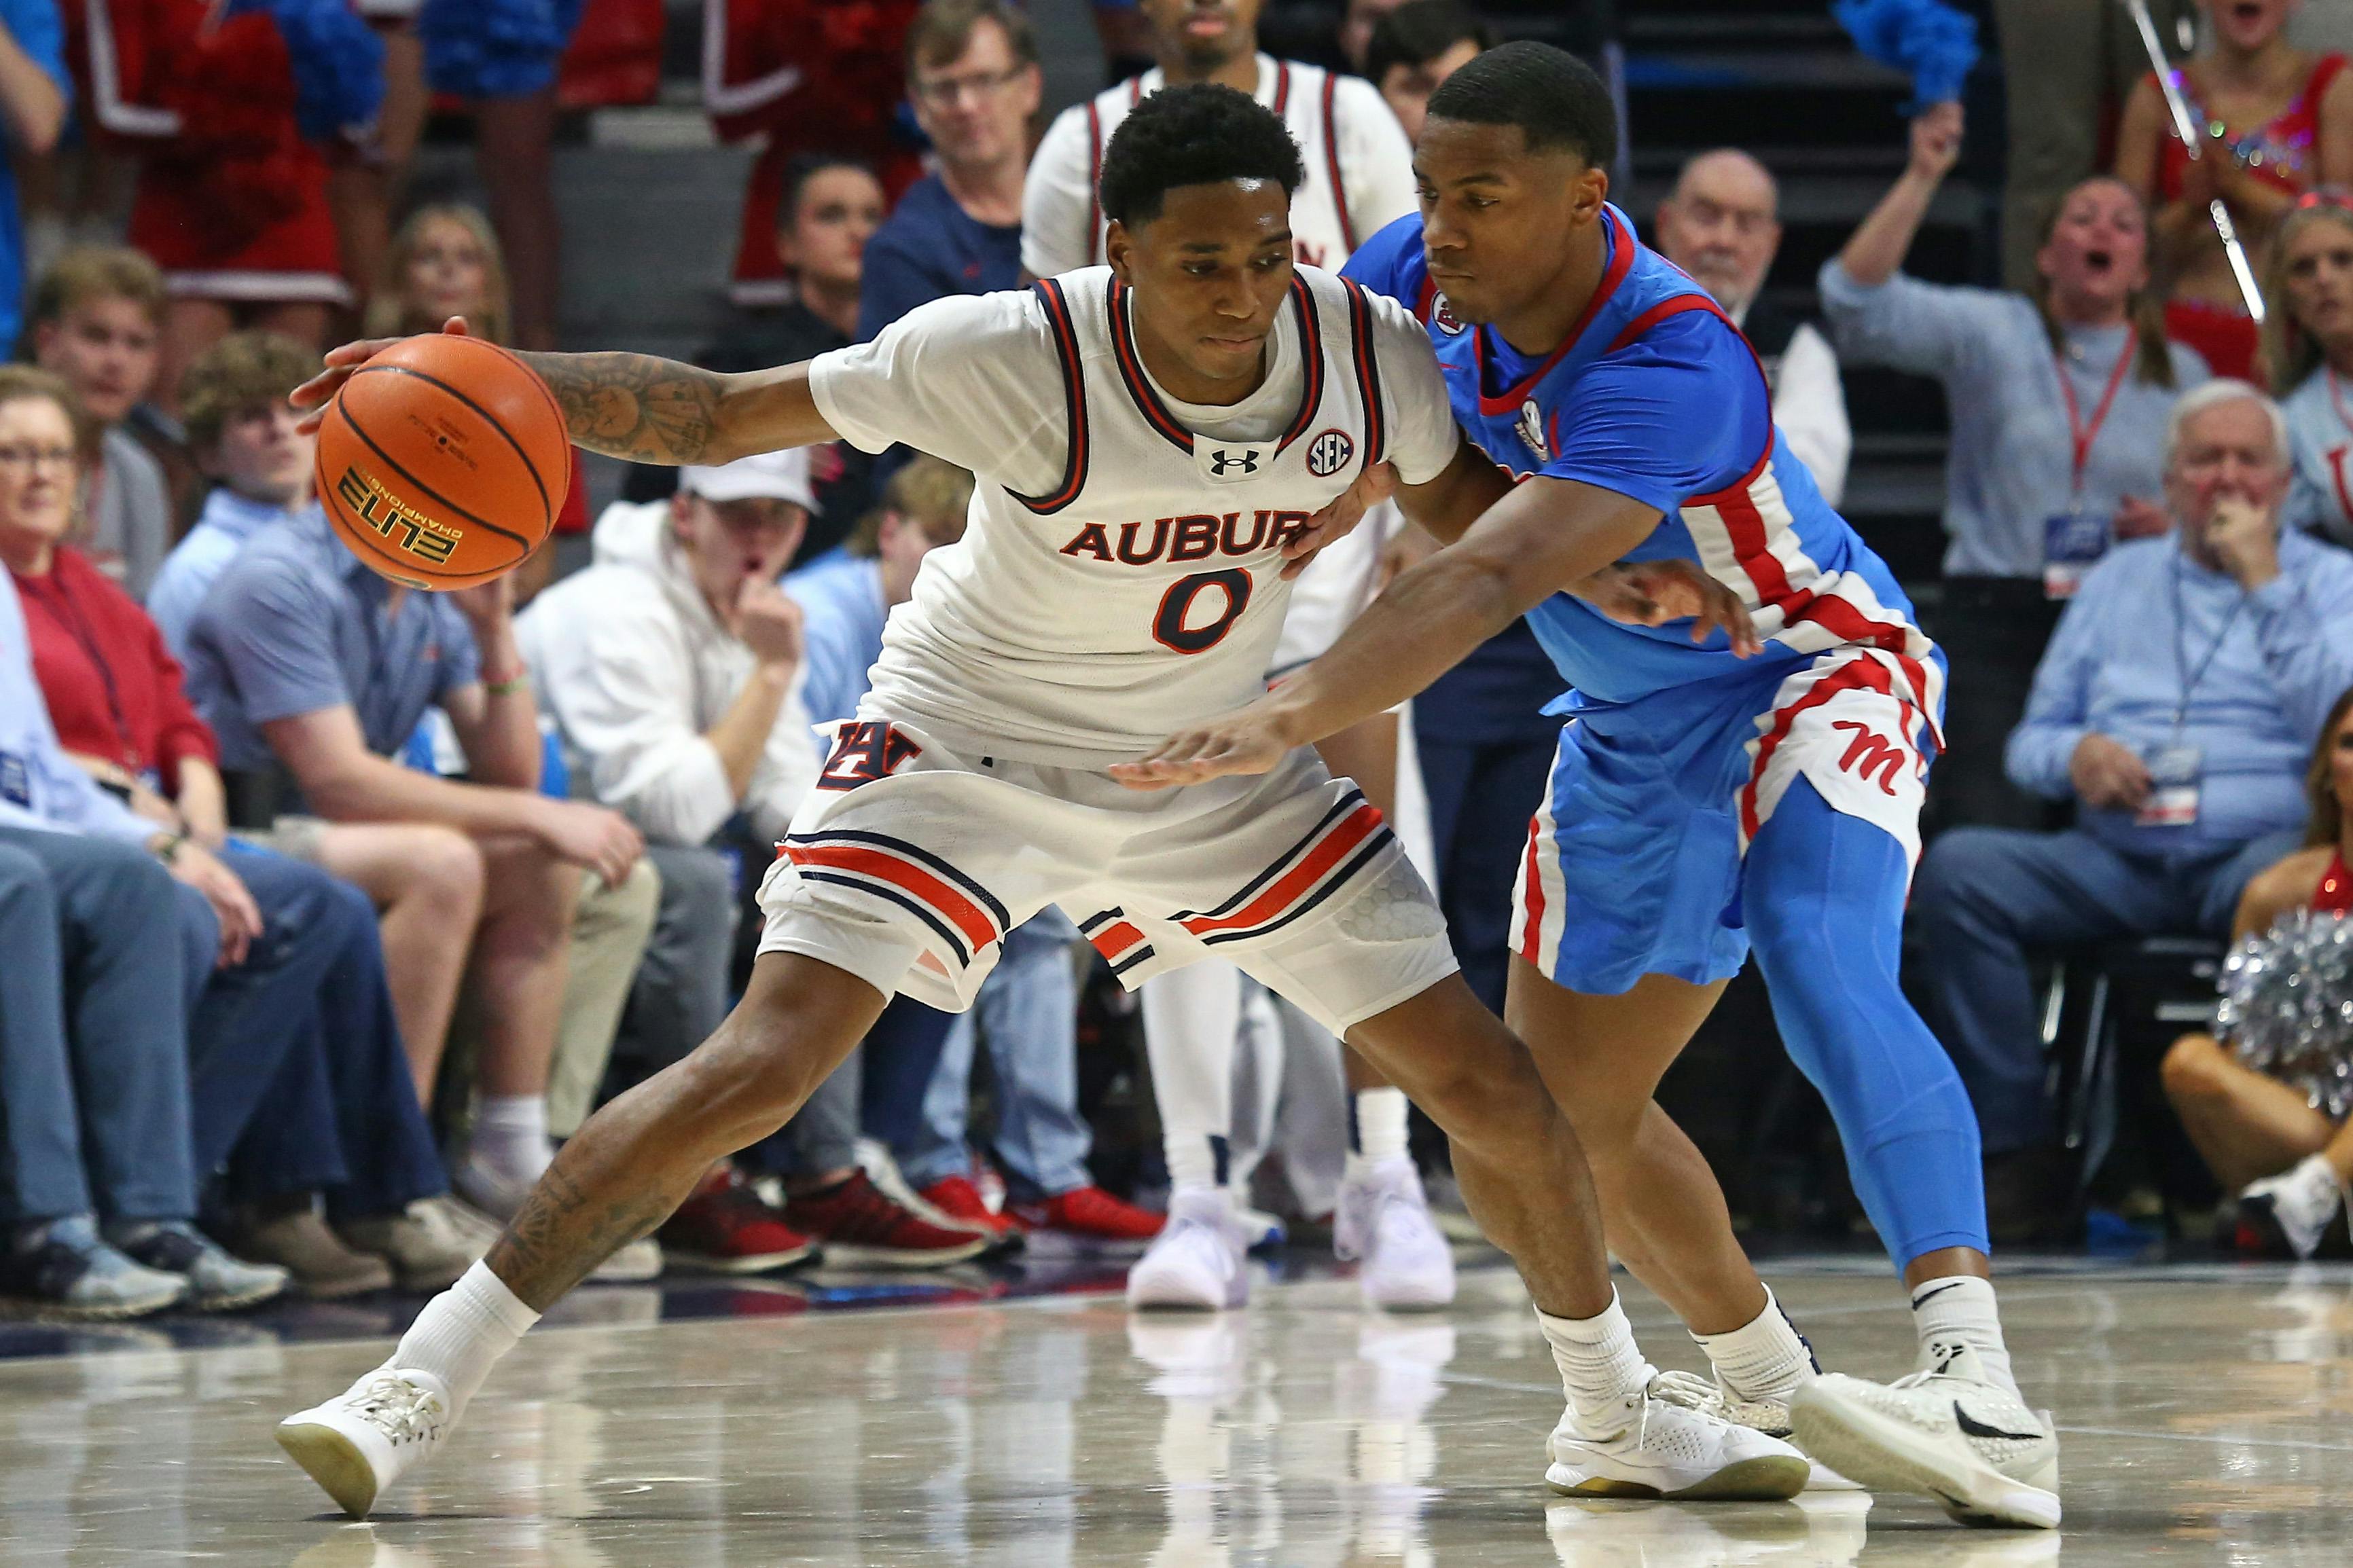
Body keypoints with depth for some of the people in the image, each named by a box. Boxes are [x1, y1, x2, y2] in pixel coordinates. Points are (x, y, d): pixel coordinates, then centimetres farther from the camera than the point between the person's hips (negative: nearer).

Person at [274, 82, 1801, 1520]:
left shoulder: (1370, 352, -18)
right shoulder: (1017, 356, -29)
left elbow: (1476, 497, 5)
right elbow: (720, 414, -23)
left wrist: (1607, 566, -16)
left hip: (1215, 767, 4)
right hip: (970, 745, -4)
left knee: (1491, 1083, 1)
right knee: (761, 1064, -22)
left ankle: (1619, 1416, 26)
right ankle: (425, 1382, -13)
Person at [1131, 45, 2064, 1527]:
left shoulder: (1670, 369, -37)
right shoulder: (1431, 275, -14)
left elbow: (1490, 581, -49)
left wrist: (1289, 718, -58)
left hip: (1816, 673, -8)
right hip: (1637, 728, 8)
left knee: (1822, 970, -36)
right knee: (1566, 1107, 10)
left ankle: (1979, 1381, -46)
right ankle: (1770, 1392, 30)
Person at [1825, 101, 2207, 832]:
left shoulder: (2181, 374, 15)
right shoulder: (1992, 332, 8)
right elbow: (1857, 299, -6)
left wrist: (2174, 530, -5)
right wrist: (1921, 180, -13)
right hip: (1994, 618, -2)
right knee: (1986, 829, -16)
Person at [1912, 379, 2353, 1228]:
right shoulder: (2121, 579, 24)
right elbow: (2032, 739, 22)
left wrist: (2264, 584, -4)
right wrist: (2075, 754, -2)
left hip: (2259, 848, -4)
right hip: (2114, 862, 4)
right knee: (1956, 866, -24)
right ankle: (2015, 1149, -23)